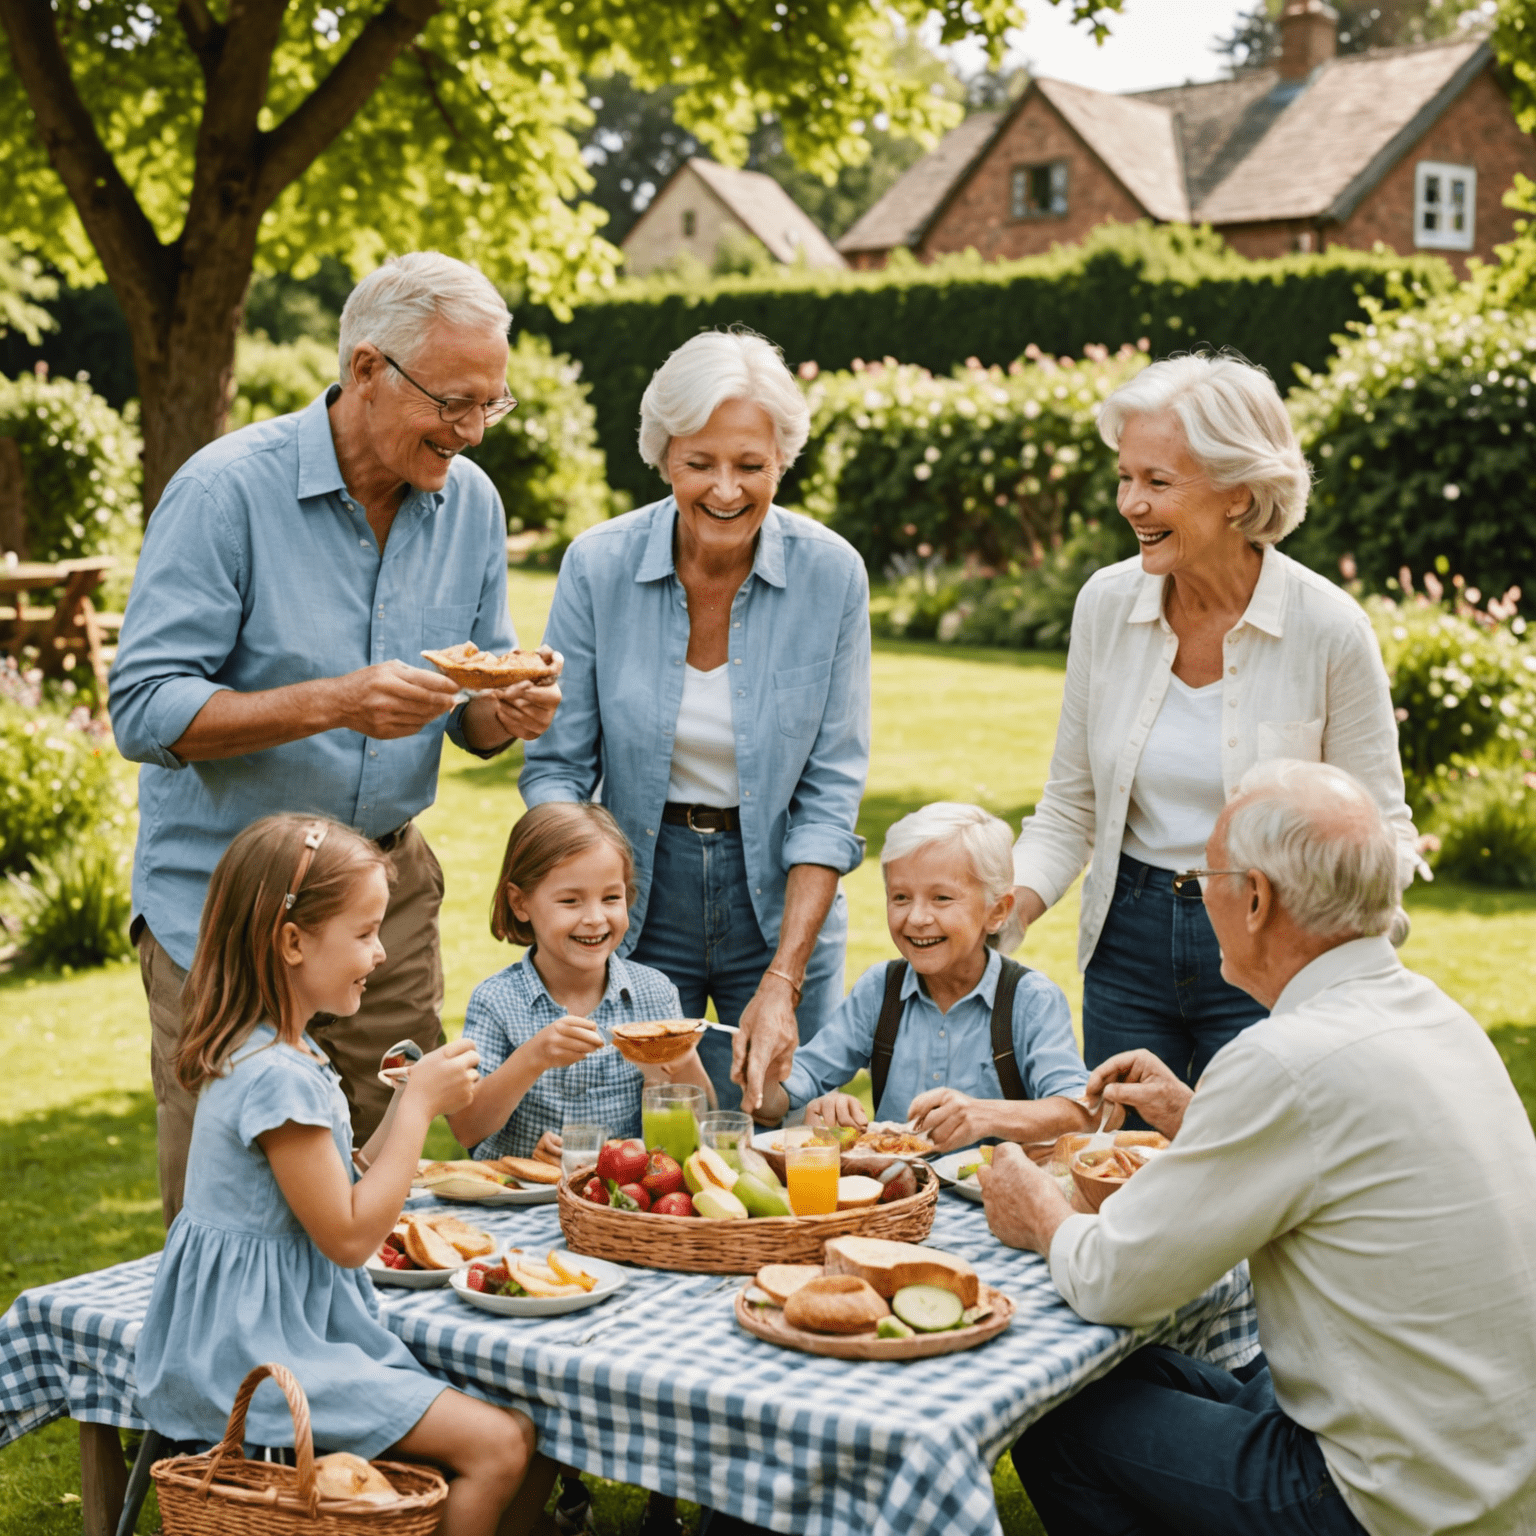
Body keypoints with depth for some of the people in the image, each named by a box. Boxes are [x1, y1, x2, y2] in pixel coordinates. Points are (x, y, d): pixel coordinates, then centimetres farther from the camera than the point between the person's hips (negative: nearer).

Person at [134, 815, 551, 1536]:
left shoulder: (283, 1053, 9)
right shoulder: (279, 1077, -23)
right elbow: (349, 1236, -19)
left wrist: (412, 1100, 6)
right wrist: (419, 1105, -14)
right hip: (261, 1357, -10)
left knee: (510, 1428, 2)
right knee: (498, 1448, -15)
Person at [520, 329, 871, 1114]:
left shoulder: (831, 574, -10)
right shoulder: (598, 565, -10)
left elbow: (830, 793, -9)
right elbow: (557, 767, -4)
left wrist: (782, 982, -16)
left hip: (781, 904, 0)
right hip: (640, 899, 0)